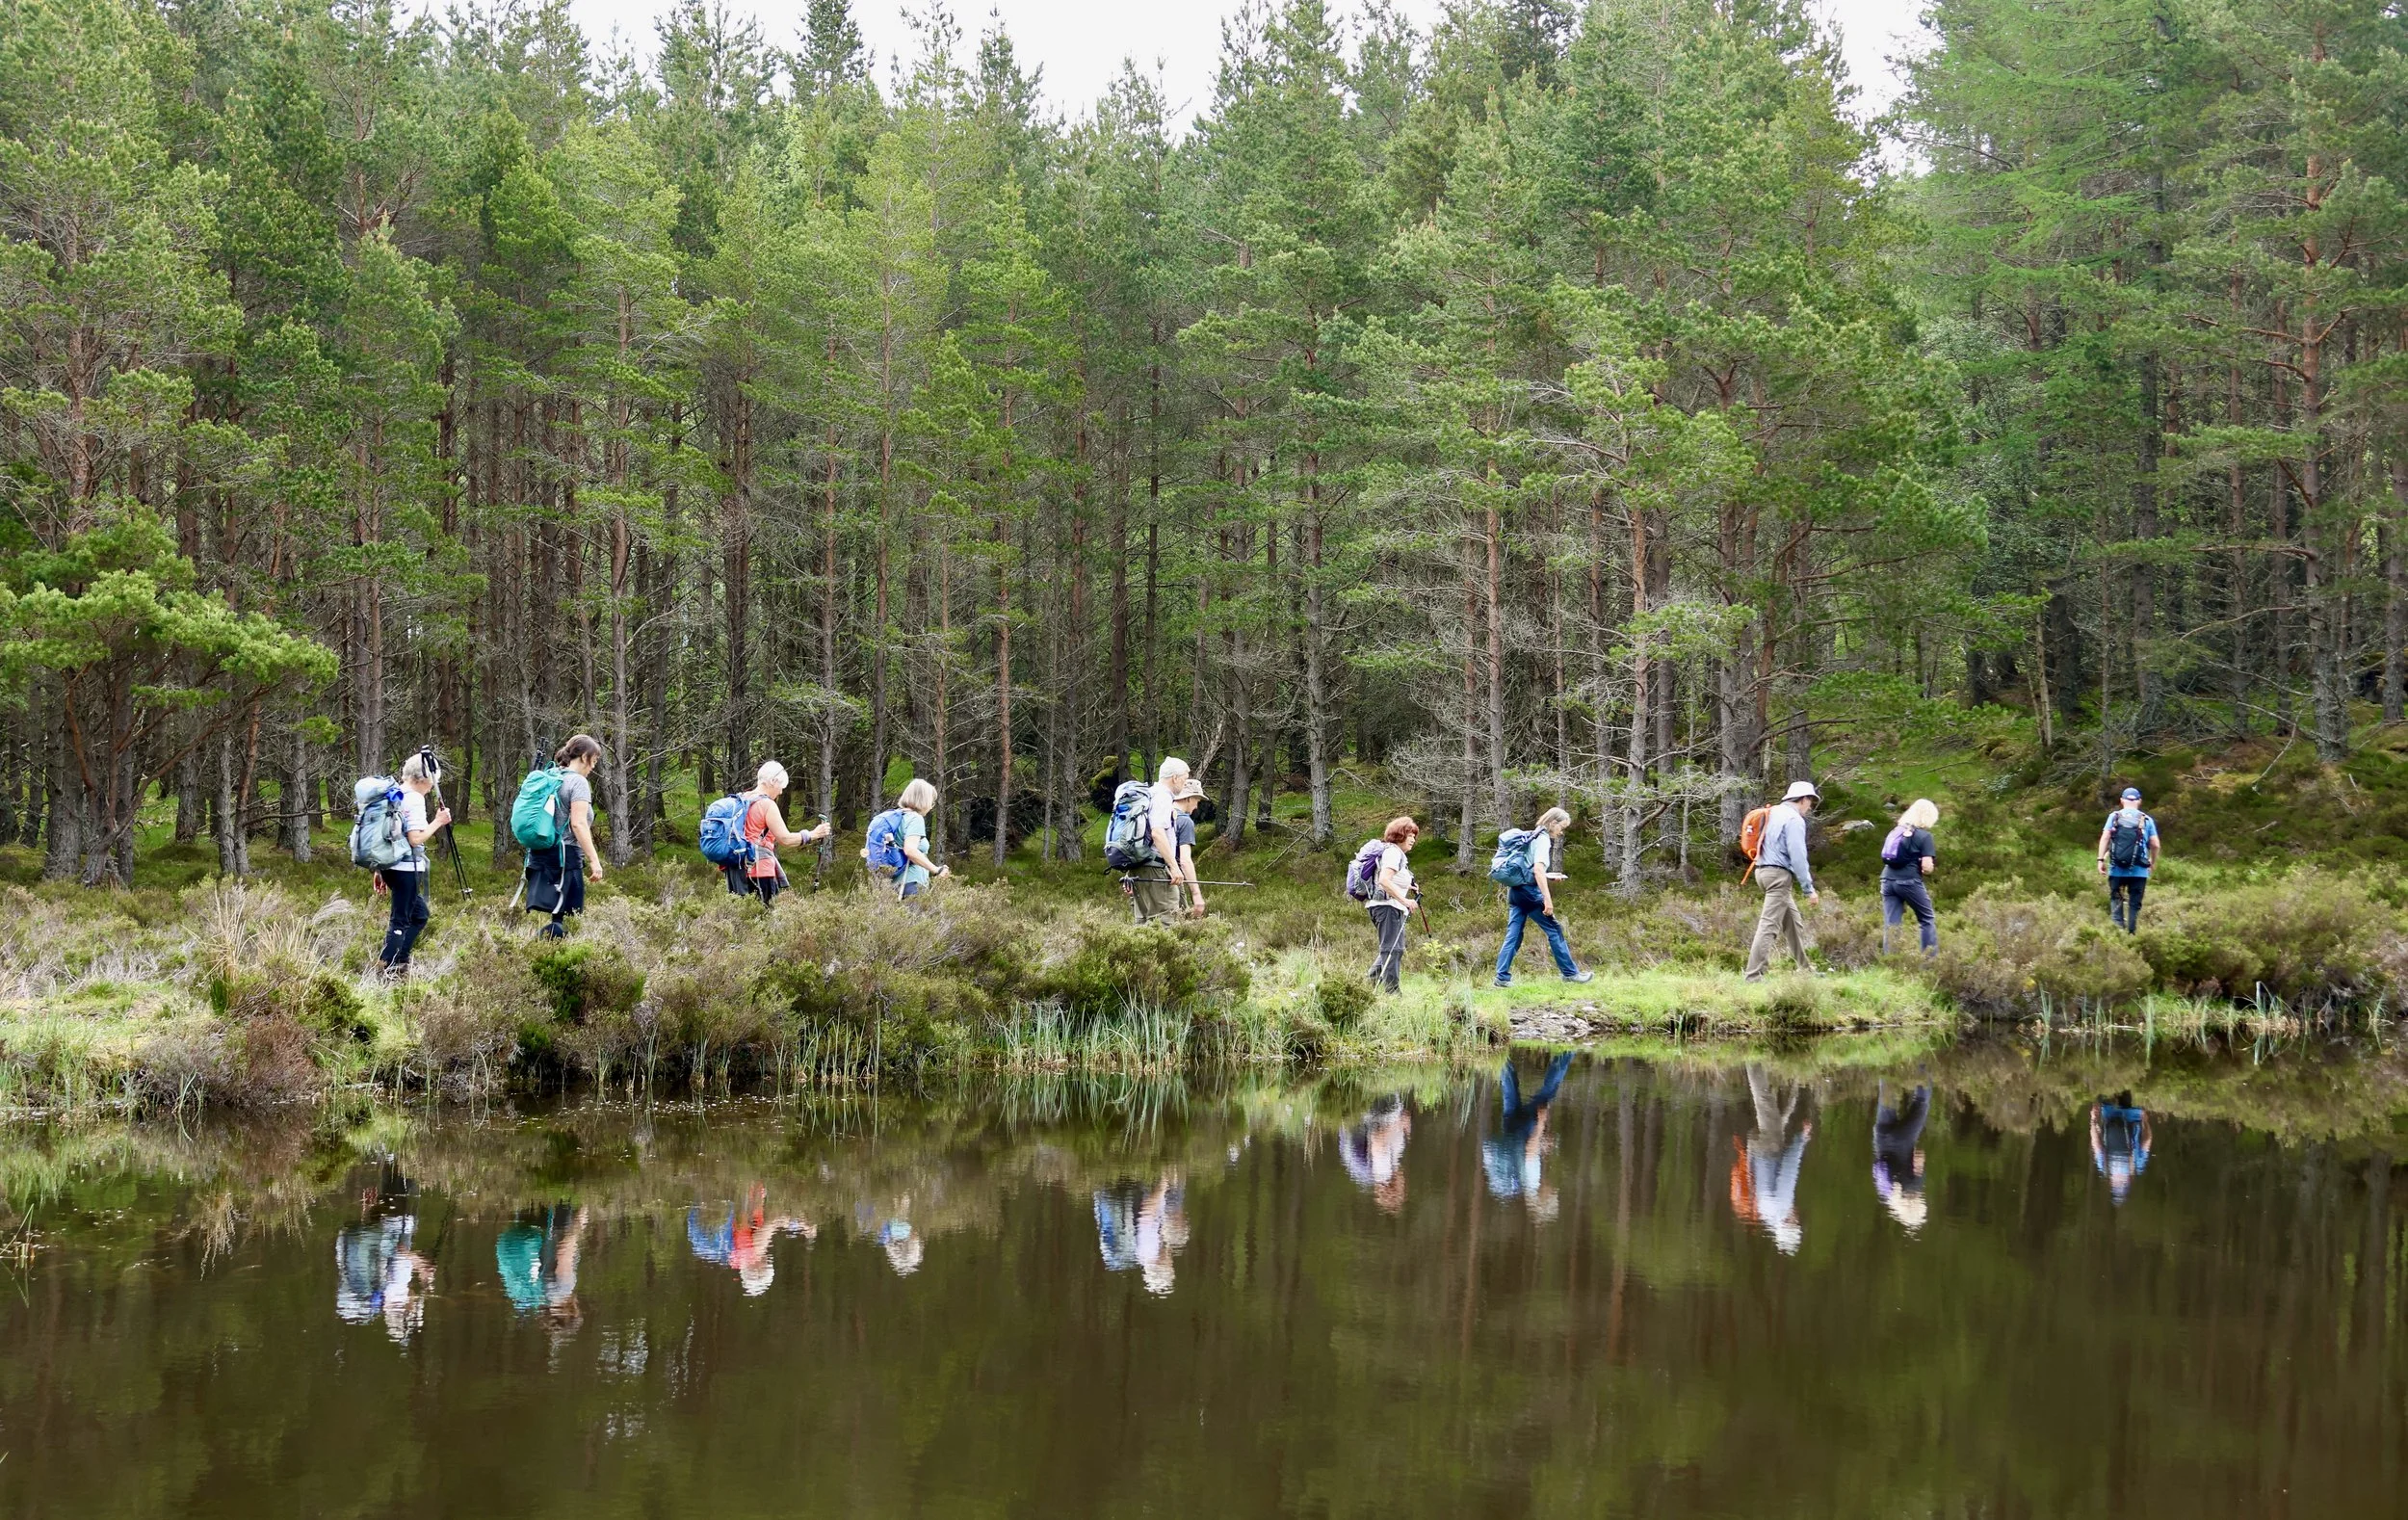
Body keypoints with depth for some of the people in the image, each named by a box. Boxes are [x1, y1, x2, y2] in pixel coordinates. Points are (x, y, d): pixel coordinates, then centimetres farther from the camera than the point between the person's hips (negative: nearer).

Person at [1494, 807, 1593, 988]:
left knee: (1513, 934, 6)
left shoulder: (1531, 836, 17)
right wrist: (1548, 899, -25)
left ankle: (1502, 977, 1)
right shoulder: (1543, 839, -11)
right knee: (1554, 930, 1)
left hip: (1515, 890, 9)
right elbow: (1538, 868, -22)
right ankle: (1570, 973, 7)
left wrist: (1550, 876, 17)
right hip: (1530, 891, -9)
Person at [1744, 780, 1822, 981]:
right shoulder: (1794, 819, -12)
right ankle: (1754, 975, -18)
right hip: (1779, 874, -10)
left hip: (1764, 870, 10)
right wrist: (1809, 888, -12)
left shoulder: (1773, 813, 15)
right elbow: (1798, 856, -17)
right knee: (1769, 925, -12)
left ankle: (1805, 969, 28)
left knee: (1793, 921, 19)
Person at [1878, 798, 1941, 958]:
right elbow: (1927, 867, -10)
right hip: (1909, 881, -5)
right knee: (1927, 919, 11)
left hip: (1888, 879, 5)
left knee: (1891, 924, 3)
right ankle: (1931, 959, 9)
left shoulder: (1896, 830, 14)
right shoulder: (1924, 835, -4)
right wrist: (1925, 870, 12)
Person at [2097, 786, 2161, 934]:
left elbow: (2104, 838, -6)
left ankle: (2117, 924, -7)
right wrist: (2153, 862, 18)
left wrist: (2101, 859, -6)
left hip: (2116, 868, 0)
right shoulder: (2146, 820, 4)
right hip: (2138, 870, 0)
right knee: (2135, 903, 7)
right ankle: (2131, 933, 5)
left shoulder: (2114, 817, 4)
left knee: (2116, 898, 11)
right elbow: (2155, 844, 2)